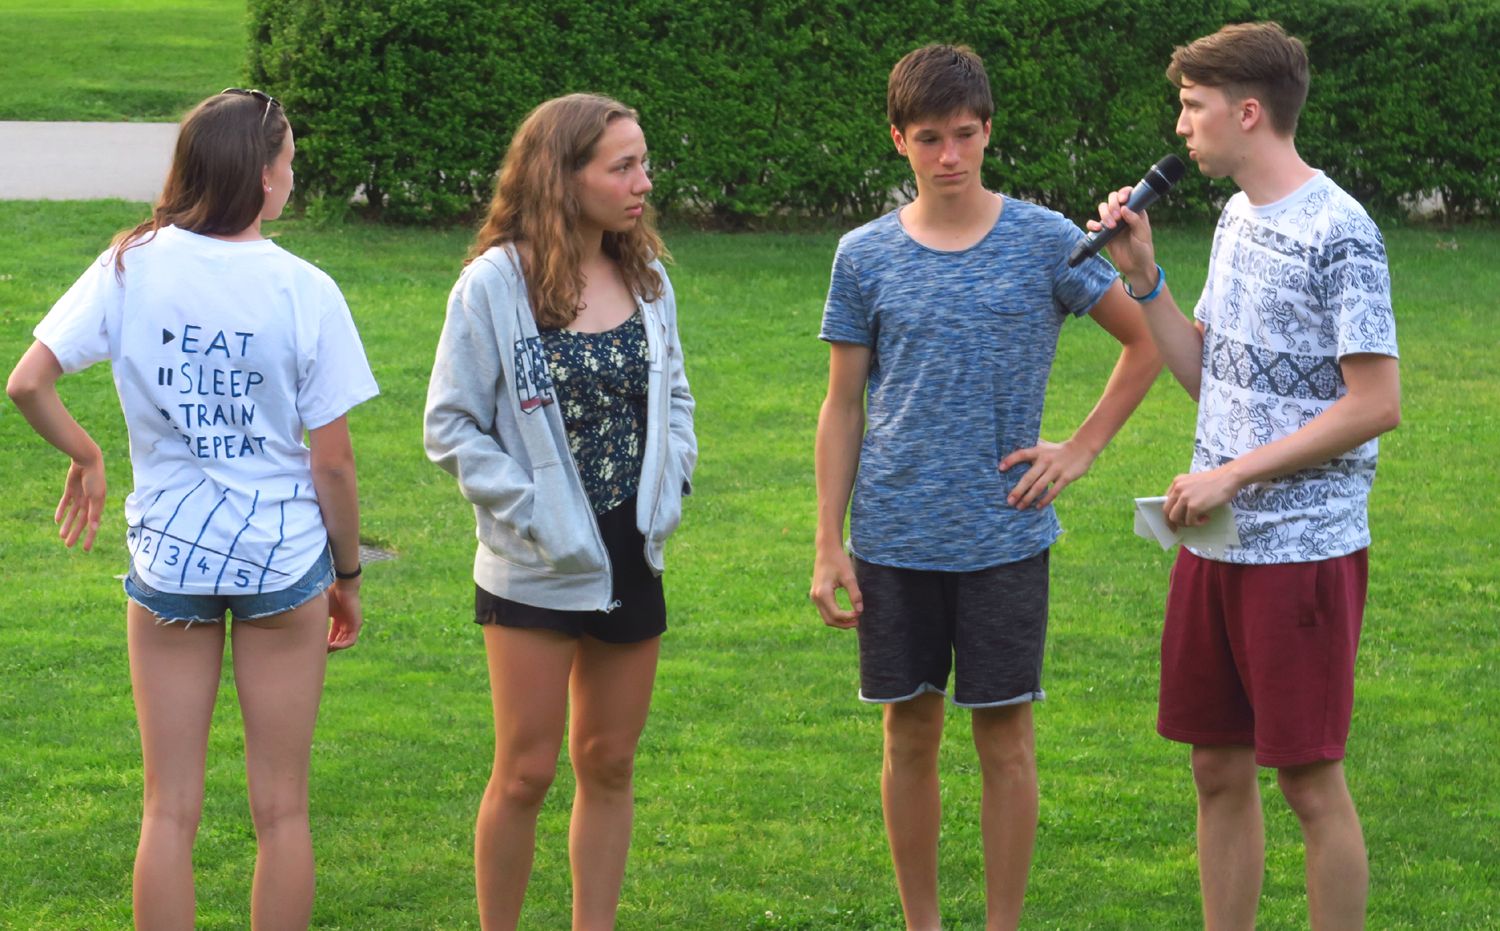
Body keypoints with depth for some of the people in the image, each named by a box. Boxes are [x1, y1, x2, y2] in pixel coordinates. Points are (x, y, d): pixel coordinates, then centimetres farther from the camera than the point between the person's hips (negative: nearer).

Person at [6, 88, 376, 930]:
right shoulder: (304, 290, -10)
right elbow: (333, 459, -7)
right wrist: (348, 575, 6)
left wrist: (85, 455, 8)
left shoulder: (133, 266, -6)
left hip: (167, 554, 2)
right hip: (282, 555, -1)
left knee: (171, 812, 9)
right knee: (282, 810, 9)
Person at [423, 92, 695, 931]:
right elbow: (453, 426, -9)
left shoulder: (647, 278, 4)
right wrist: (529, 511, -14)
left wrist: (668, 489, 0)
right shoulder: (495, 286, -12)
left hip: (632, 560, 5)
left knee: (610, 767, 11)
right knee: (526, 774, 1)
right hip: (538, 571, -5)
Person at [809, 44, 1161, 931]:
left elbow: (1149, 342, 5)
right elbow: (843, 407, 6)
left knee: (1005, 738, 2)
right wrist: (829, 547, 1)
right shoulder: (865, 256, 3)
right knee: (911, 737, 8)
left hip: (1004, 535, -1)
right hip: (895, 540, 2)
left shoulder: (1045, 242, -2)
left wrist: (1081, 449, -2)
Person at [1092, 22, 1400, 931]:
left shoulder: (1337, 233, -15)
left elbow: (1377, 404, -18)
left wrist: (1235, 474, -17)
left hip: (1305, 548, -8)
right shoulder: (1238, 219, 11)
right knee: (1220, 769, 12)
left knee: (1311, 779, -1)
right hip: (1218, 543, 8)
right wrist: (1145, 275, 4)